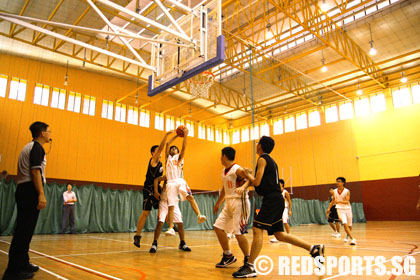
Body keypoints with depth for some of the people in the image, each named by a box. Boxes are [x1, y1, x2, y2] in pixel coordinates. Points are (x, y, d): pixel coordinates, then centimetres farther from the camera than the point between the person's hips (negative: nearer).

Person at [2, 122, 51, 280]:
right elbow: (35, 171, -19)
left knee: (24, 230, 14)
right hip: (31, 191, -10)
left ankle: (23, 264, 23)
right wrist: (41, 195, -24)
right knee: (24, 231, -8)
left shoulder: (28, 147, 23)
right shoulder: (37, 147, -8)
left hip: (22, 190, 10)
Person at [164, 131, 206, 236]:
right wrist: (177, 135, 19)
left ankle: (199, 216, -34)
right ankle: (171, 228, -3)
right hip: (171, 183, 1)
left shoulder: (179, 157, 21)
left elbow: (184, 147, 7)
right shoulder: (168, 157, 23)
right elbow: (168, 144, 16)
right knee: (171, 206, -4)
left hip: (180, 181, -1)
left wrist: (185, 135, 2)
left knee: (190, 197, -25)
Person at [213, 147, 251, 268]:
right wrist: (217, 203, 31)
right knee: (218, 227, 6)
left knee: (238, 232, -9)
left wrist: (243, 187, -39)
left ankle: (248, 260, 9)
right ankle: (228, 256, 18)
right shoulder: (224, 171, 14)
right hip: (229, 202, 9)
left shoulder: (238, 170, -12)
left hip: (239, 202, -9)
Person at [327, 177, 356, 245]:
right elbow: (333, 201, 13)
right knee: (345, 224, -19)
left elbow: (347, 201, -23)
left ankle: (348, 236, 42)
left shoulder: (347, 191, -12)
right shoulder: (335, 191, -2)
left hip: (347, 209, -1)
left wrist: (339, 201, -39)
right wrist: (329, 208, 7)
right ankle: (352, 239, -17)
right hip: (340, 209, 1)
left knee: (349, 225, 13)